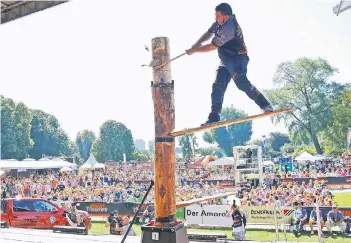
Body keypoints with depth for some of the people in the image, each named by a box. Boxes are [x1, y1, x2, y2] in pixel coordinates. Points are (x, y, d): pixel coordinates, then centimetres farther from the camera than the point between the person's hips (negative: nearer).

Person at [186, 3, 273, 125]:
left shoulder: (229, 28, -23)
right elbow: (209, 33, 20)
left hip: (237, 59, -9)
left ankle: (266, 106, -27)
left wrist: (194, 51, -10)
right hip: (226, 61, 9)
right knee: (217, 87, 1)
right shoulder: (220, 22, 6)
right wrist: (197, 43, 2)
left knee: (241, 82, -30)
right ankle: (214, 118, 2)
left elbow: (213, 46, -20)